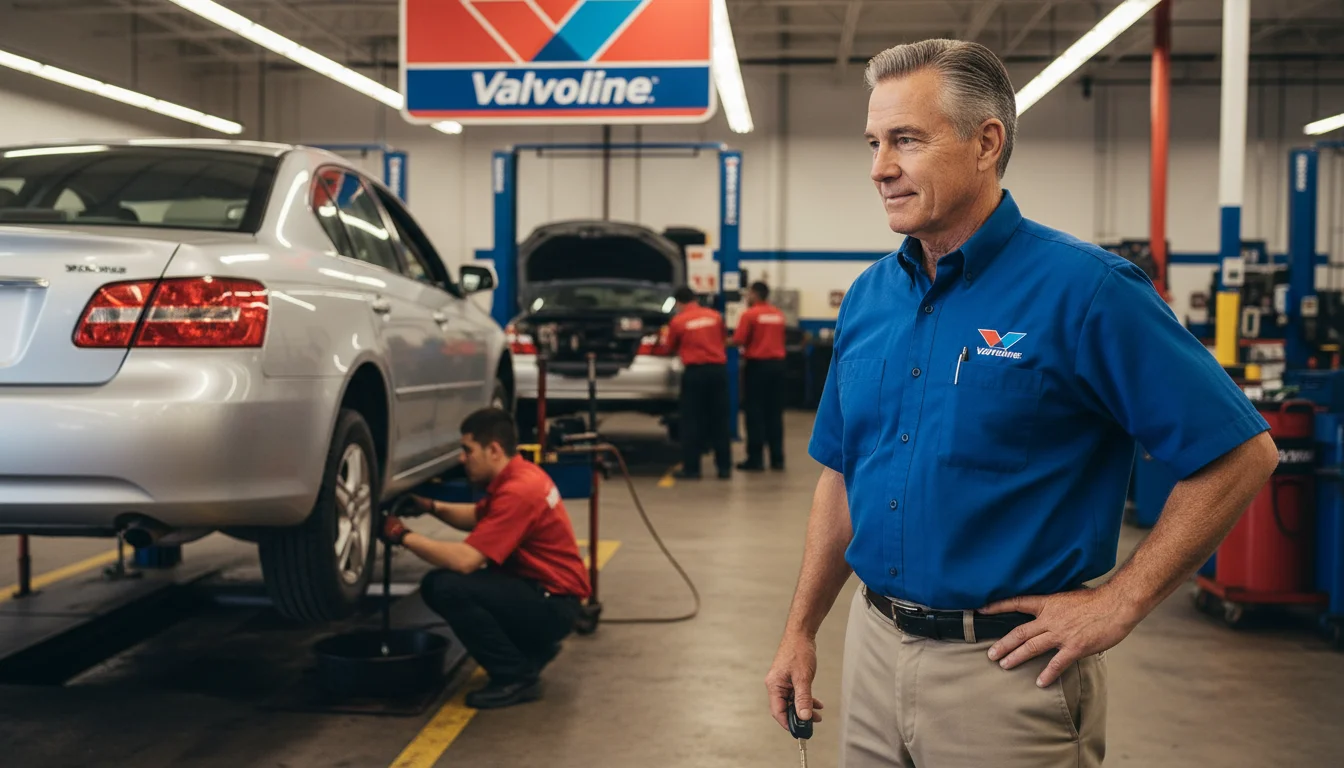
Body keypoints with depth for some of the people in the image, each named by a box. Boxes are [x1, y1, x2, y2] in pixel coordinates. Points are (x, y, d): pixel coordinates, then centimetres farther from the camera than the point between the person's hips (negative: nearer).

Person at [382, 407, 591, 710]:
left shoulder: (518, 491, -24)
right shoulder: (516, 475, 6)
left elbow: (465, 560, -30)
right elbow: (478, 516, 25)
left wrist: (404, 536, -18)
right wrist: (432, 507, 7)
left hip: (553, 605, -10)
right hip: (538, 590, 10)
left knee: (446, 587, -25)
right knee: (436, 584, 10)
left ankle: (517, 676, -10)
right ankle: (532, 647, 16)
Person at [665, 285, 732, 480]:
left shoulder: (678, 321, -5)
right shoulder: (715, 316, 4)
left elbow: (671, 347, 7)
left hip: (694, 371, -3)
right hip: (718, 369, 3)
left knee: (692, 421, 4)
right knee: (719, 419, 9)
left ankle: (691, 468, 3)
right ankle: (724, 467, 11)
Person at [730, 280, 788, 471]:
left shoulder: (750, 314, -10)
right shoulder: (778, 314, 10)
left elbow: (738, 341, -14)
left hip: (757, 364, -6)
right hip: (776, 364, 6)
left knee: (755, 413, -1)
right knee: (774, 413, 10)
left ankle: (756, 459, -1)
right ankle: (777, 458, 11)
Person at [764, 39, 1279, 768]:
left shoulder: (1082, 289, -14)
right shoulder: (868, 296, 5)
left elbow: (1241, 453, -14)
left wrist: (1119, 603, -14)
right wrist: (801, 631, 10)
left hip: (1010, 665, -6)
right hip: (873, 649, 6)